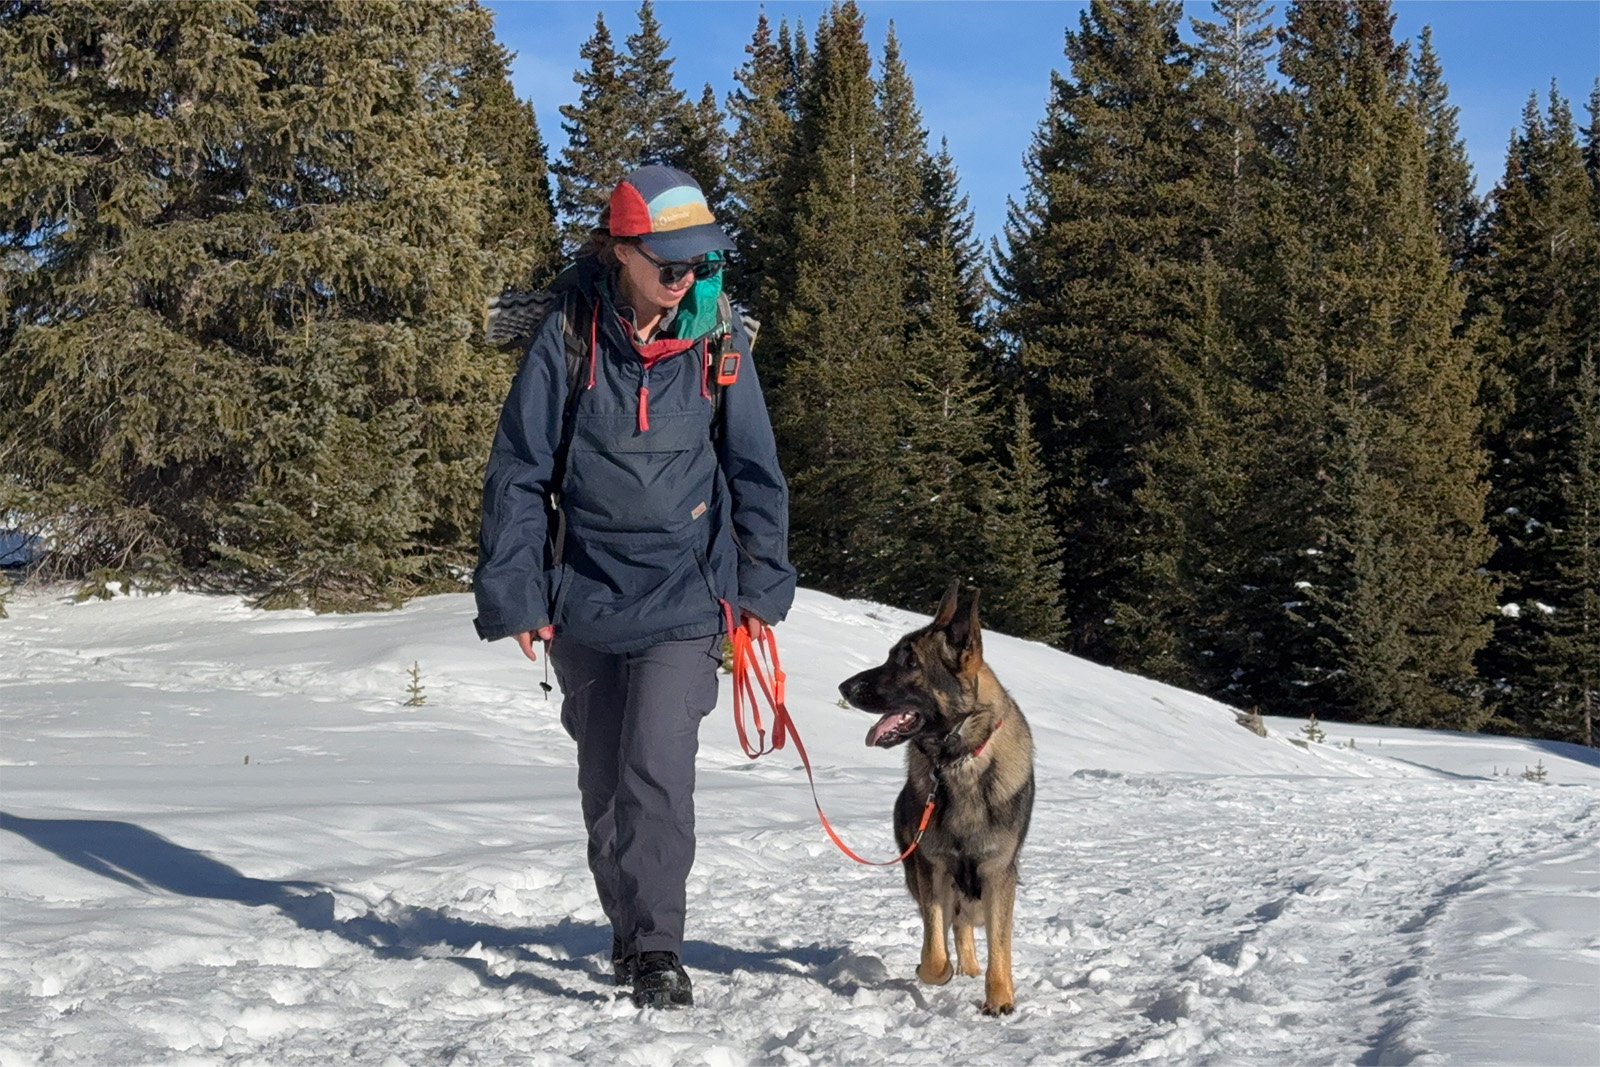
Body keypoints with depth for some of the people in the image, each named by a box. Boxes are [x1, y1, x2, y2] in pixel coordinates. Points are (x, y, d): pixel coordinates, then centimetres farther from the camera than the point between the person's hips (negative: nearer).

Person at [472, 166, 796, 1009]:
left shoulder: (718, 343, -2)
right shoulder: (568, 339, -6)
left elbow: (754, 471, 7)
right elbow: (518, 472, -2)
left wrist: (761, 584, 5)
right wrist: (513, 592, -5)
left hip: (683, 598, -1)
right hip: (583, 597, 1)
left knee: (657, 769, -14)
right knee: (603, 775, 12)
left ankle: (657, 950, -7)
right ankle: (627, 928, 30)